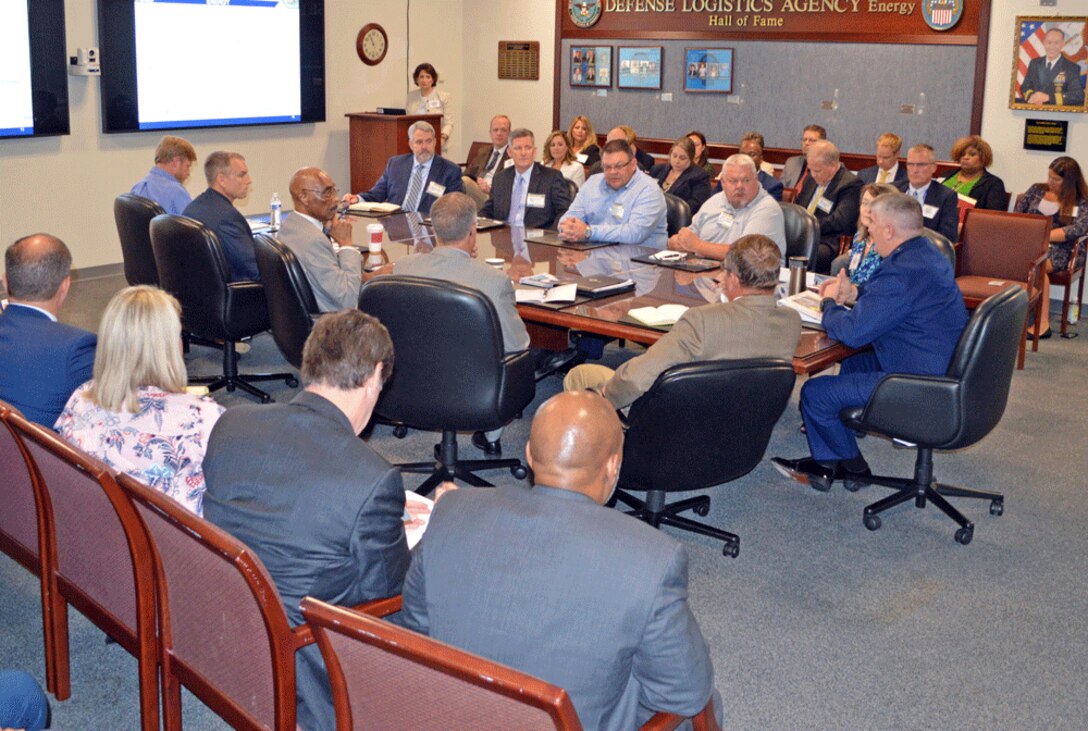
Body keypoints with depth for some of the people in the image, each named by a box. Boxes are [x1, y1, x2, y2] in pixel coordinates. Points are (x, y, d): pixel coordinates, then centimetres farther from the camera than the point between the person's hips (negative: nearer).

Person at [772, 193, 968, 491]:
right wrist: (855, 292, 11)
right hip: (944, 370, 11)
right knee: (853, 365, 31)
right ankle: (828, 460, 34)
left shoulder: (902, 271, -26)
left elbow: (851, 332, -24)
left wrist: (829, 303, -3)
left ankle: (851, 464, 22)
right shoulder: (928, 254, 7)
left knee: (815, 393, -5)